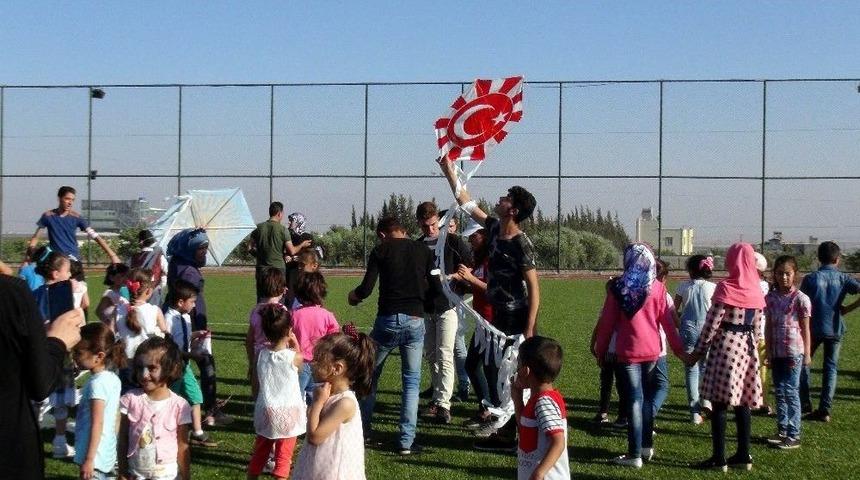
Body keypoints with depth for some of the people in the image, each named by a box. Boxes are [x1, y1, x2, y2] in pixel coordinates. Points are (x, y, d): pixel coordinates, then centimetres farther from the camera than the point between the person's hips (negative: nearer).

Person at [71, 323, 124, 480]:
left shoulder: (97, 383, -19)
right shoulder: (112, 378, 7)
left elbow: (97, 423, -21)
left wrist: (89, 459, -19)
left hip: (95, 456, -9)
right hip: (107, 454, 9)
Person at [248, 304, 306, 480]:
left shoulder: (262, 355, -5)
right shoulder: (294, 357, -15)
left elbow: (258, 385, 3)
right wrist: (295, 345, 8)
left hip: (265, 411, 4)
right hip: (287, 413, -4)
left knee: (259, 454, 21)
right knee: (283, 458, 5)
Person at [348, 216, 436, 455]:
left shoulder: (381, 250, 0)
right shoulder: (423, 251, 8)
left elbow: (366, 288, -6)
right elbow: (434, 286, 8)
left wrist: (353, 296, 16)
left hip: (388, 319, -2)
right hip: (415, 320, 2)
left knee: (370, 373, 20)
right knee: (411, 381, 8)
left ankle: (363, 426, 28)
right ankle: (406, 441, 3)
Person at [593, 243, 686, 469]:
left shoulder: (617, 288, -6)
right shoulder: (657, 288, -3)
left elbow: (607, 322, -2)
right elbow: (667, 321, 0)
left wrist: (600, 351, 8)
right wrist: (679, 350, 10)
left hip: (627, 352, -2)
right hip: (651, 351, 2)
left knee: (633, 400, 2)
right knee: (647, 398, 18)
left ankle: (635, 455, 4)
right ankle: (646, 446, 25)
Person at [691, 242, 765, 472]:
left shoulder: (725, 288, -13)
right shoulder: (756, 291, 7)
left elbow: (712, 323, -13)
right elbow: (756, 326, 11)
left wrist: (698, 350, -5)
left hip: (725, 345, -6)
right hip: (747, 347, 7)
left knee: (719, 404, -2)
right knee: (742, 404, 11)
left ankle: (719, 458, -1)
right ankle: (743, 455, 15)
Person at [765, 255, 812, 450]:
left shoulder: (800, 299, -7)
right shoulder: (770, 298, 7)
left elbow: (805, 329, -4)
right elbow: (769, 328, 10)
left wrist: (807, 354, -5)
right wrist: (768, 352, 8)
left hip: (793, 352, -5)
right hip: (776, 352, 5)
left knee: (791, 391, -4)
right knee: (780, 392, 10)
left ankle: (794, 435, 1)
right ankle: (782, 431, 18)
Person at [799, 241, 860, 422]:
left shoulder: (810, 279, -7)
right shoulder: (843, 278, -3)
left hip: (813, 328, -1)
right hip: (835, 329, 1)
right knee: (830, 368, 9)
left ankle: (805, 404, 17)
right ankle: (824, 410, 6)